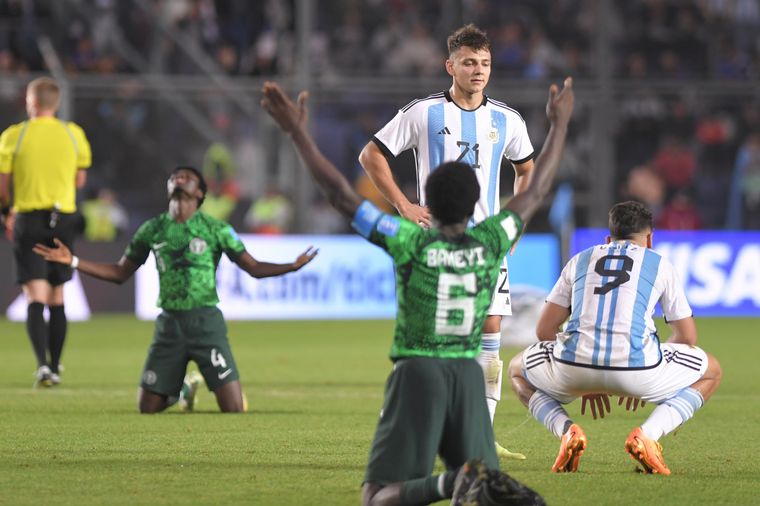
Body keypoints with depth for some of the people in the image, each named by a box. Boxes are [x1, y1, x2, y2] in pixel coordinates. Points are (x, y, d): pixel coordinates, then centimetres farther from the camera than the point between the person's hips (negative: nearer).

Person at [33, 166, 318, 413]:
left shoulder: (216, 230, -1)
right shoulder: (152, 230, 7)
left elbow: (254, 268, 1)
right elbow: (120, 273, 15)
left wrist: (293, 266, -18)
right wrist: (72, 261, 6)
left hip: (206, 321, -3)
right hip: (169, 323, 3)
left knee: (233, 409, -10)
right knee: (147, 407, 3)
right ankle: (185, 390, 35)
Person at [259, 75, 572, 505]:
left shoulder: (413, 242, -8)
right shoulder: (490, 242, 1)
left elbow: (342, 195, -9)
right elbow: (536, 192, 15)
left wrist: (298, 132, -5)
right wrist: (560, 122, 27)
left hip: (417, 372, -3)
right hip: (469, 374, 3)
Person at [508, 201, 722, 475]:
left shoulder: (580, 260, 25)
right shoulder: (661, 264, 20)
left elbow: (544, 329, 23)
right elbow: (687, 337, 23)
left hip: (575, 367, 2)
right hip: (637, 365, -2)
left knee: (518, 371, 34)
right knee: (711, 371, 26)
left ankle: (567, 431, 4)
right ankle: (647, 434, 1)